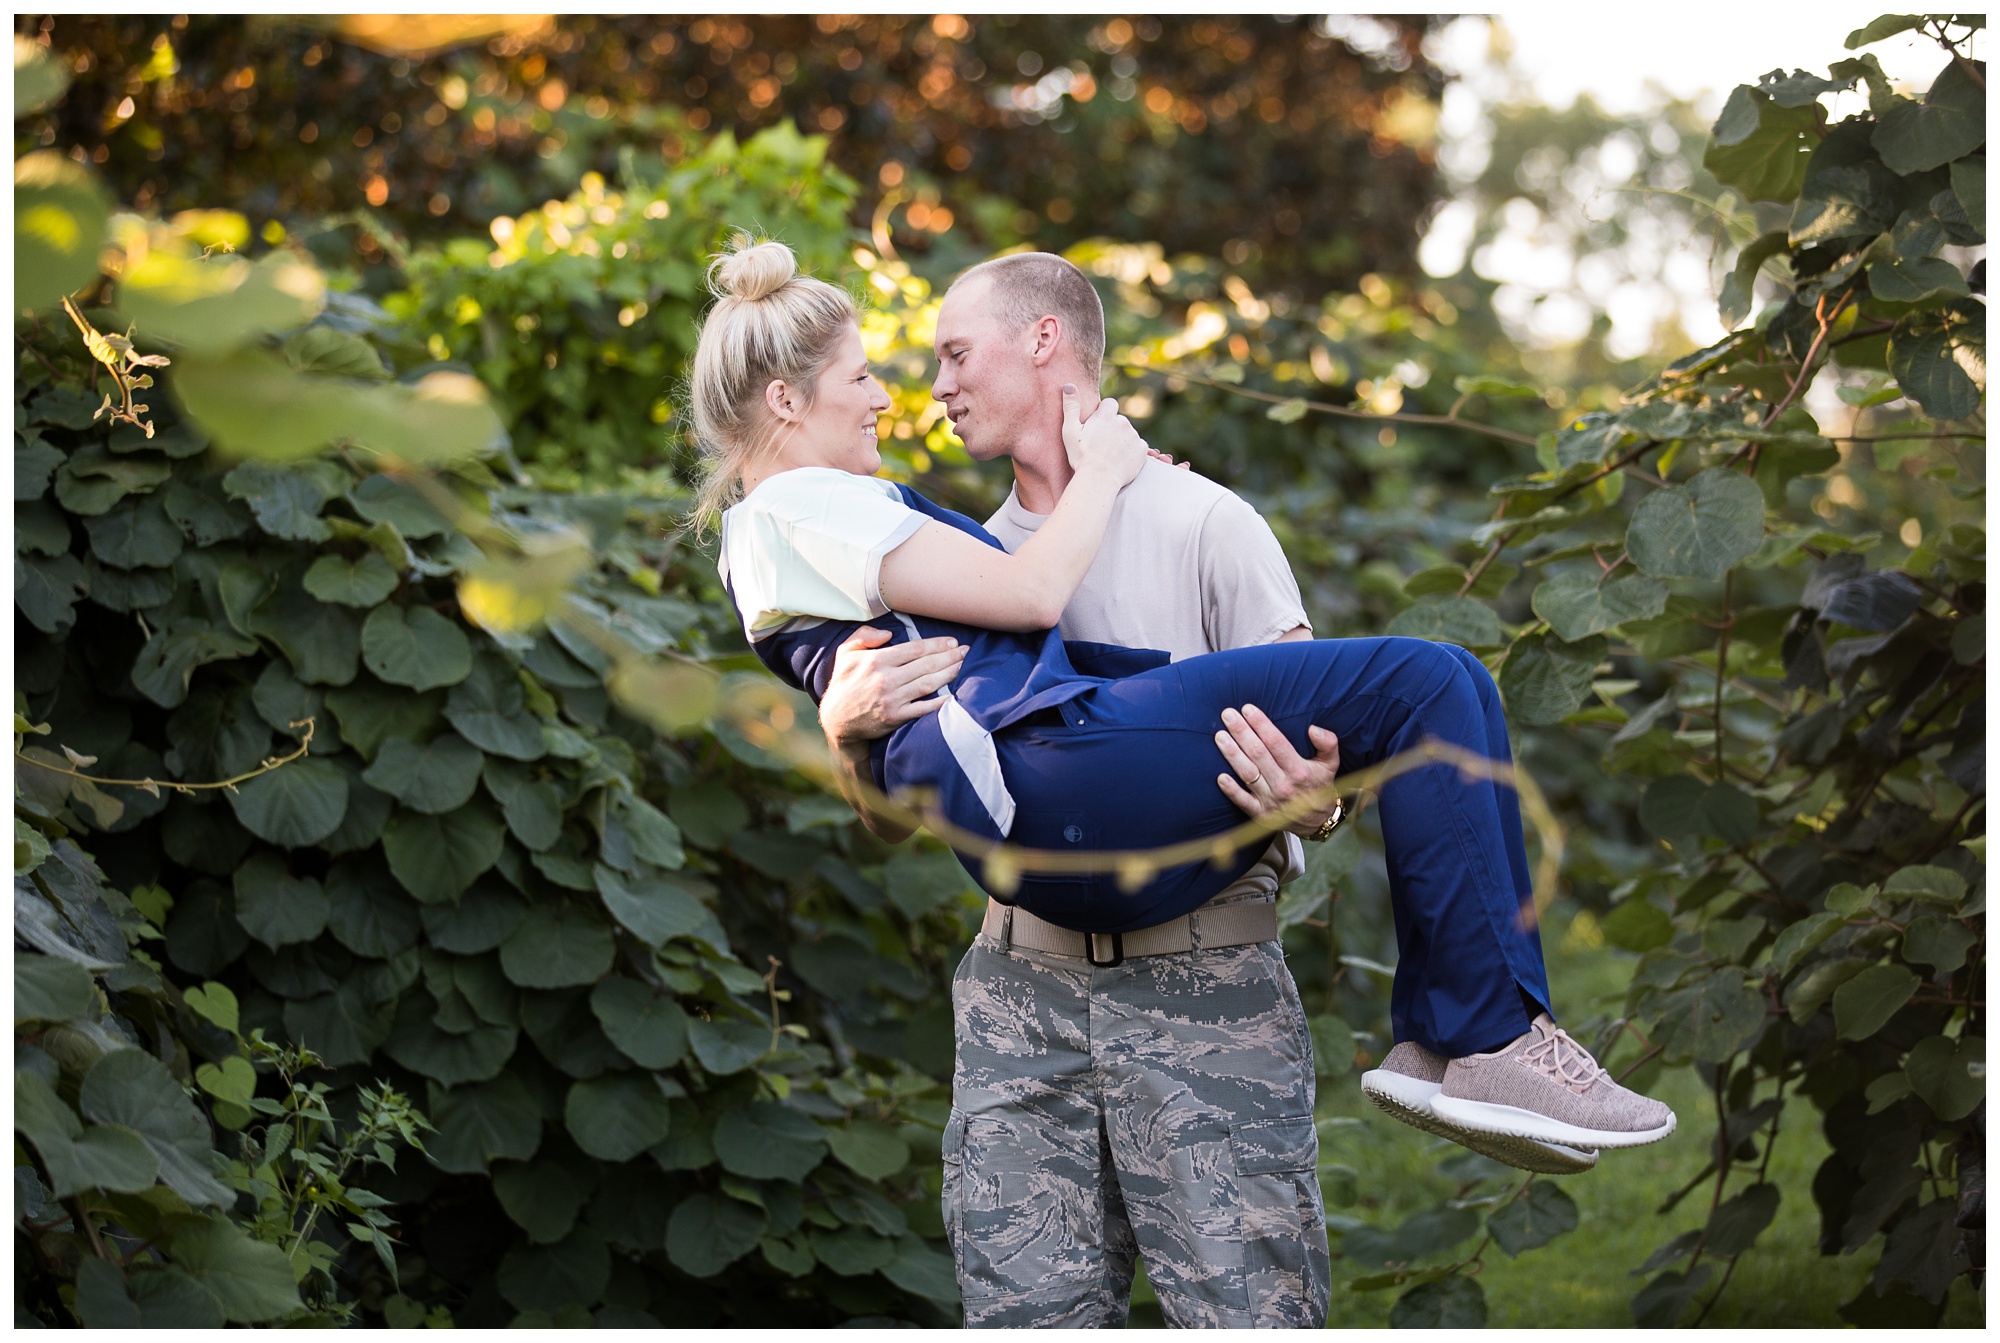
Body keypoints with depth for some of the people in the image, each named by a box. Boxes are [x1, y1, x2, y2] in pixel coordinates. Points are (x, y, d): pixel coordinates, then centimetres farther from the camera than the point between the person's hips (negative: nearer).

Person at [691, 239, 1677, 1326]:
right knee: (1420, 684, -19)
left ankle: (1431, 1040, 0)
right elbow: (1028, 594, -9)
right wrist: (1101, 471, 8)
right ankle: (1496, 1040, -17)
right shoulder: (807, 509, -3)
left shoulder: (762, 543, 30)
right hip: (1059, 768, -11)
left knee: (1450, 697, 9)